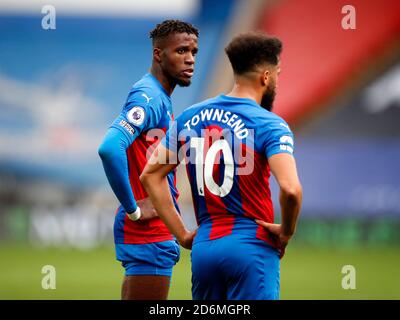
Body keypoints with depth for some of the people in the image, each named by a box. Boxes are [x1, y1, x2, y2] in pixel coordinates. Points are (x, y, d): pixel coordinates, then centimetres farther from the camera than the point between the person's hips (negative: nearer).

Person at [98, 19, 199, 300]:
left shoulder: (160, 99, 16)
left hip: (160, 231, 10)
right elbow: (110, 149, -30)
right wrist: (133, 210, -22)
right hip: (149, 233, -10)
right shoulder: (148, 98, -15)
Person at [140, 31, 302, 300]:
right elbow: (290, 189, -24)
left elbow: (150, 175, 13)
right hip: (251, 247, -6)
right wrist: (286, 232, -5)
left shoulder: (190, 118, 9)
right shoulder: (270, 125, -9)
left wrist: (182, 235, 13)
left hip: (203, 247, 6)